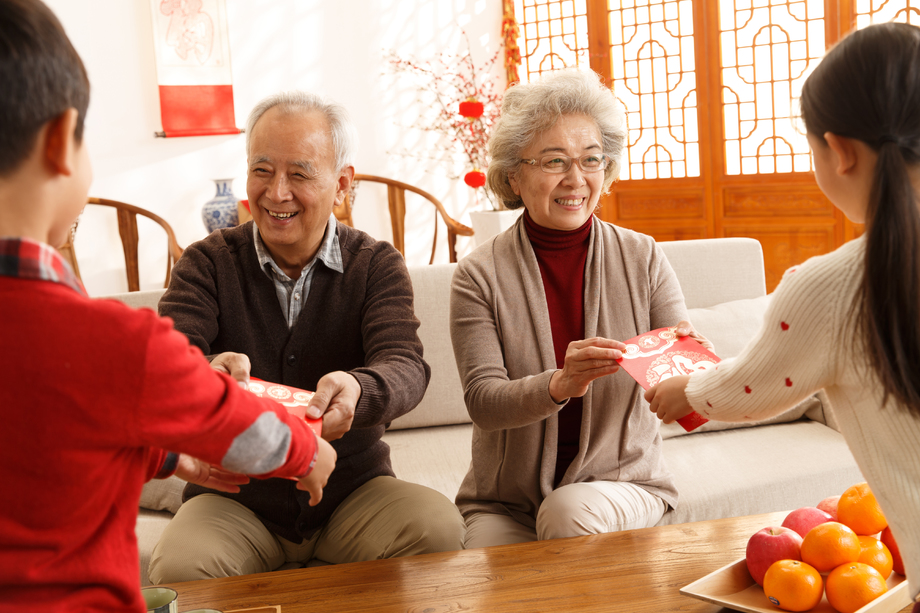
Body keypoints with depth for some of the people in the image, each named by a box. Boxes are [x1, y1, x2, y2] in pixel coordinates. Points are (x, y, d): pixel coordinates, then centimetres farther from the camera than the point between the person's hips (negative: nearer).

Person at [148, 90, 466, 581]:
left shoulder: (377, 265, -1)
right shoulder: (208, 263, -1)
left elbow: (404, 367, -18)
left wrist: (357, 390, -43)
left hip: (352, 489, 1)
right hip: (235, 498, -1)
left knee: (439, 528, -25)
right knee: (178, 567, -30)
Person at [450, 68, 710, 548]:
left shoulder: (643, 259, 0)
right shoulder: (479, 276, -5)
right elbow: (483, 402, -14)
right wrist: (559, 385, -33)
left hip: (622, 482, 1)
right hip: (505, 501, -1)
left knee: (570, 511, -30)